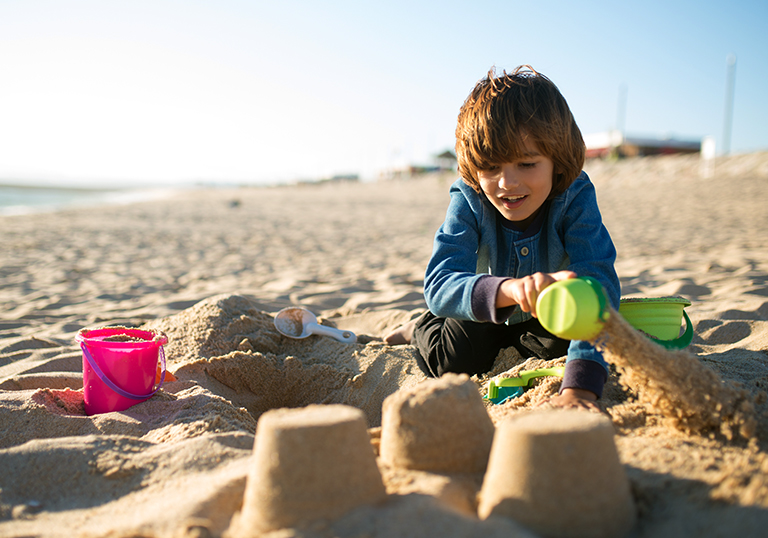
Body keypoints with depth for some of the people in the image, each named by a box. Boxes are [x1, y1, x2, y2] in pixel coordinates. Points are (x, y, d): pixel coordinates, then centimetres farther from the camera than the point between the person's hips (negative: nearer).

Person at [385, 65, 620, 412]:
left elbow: (597, 282, -44)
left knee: (560, 347, -25)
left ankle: (516, 341, 12)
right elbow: (439, 287, -45)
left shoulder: (575, 199, -32)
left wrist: (579, 384, -59)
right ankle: (421, 328, 15)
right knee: (455, 363, -21)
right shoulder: (468, 201, -32)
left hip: (547, 315, 1)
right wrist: (509, 289, -69)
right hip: (485, 308, -1)